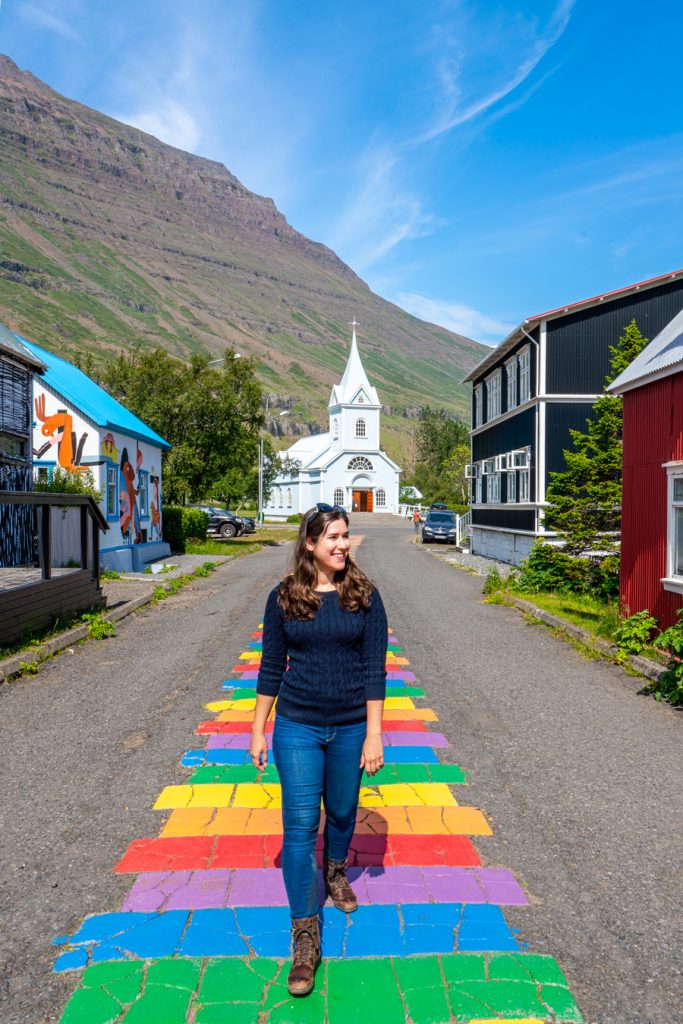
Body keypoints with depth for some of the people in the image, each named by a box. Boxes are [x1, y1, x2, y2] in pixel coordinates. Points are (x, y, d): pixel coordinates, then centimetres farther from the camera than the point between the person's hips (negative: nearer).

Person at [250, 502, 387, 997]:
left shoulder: (364, 595, -7)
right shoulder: (283, 597, -6)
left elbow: (375, 668, -6)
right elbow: (271, 668, 1)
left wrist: (374, 734, -8)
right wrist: (258, 730, 3)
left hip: (351, 727, 1)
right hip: (298, 727, -1)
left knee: (341, 812, 20)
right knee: (300, 824, 0)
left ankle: (335, 871, 52)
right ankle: (306, 935, 17)